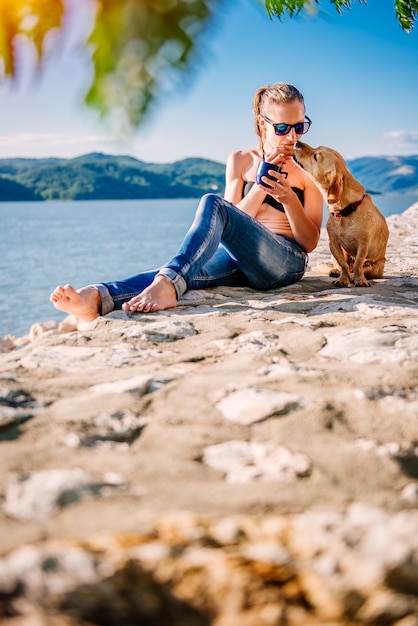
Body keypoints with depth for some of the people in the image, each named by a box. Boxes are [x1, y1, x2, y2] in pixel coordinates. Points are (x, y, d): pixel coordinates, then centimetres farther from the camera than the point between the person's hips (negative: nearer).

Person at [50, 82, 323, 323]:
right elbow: (236, 223, 6)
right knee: (187, 271, -32)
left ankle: (166, 285, -54)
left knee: (213, 203, -31)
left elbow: (309, 242, 3)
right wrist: (263, 179, -6)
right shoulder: (241, 160, 15)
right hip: (238, 258, 3)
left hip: (286, 262, -3)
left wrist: (290, 199, -14)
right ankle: (99, 298, -56)